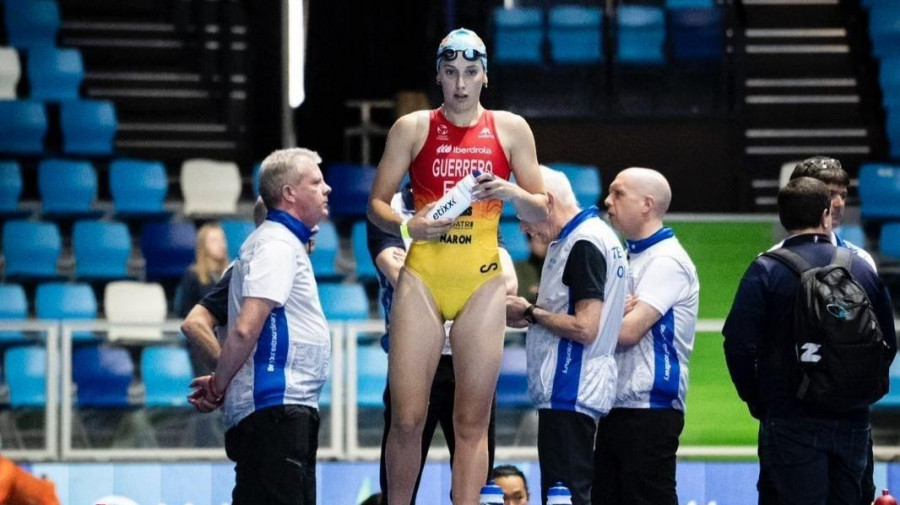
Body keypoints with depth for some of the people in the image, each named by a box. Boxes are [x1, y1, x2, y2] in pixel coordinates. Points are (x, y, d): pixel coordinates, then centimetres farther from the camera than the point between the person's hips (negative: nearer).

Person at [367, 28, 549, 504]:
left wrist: (512, 193, -11)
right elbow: (377, 203, 5)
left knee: (472, 421, -2)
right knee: (407, 418, -6)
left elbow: (542, 211, 10)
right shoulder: (412, 128, 4)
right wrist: (408, 227, -15)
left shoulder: (510, 129, 8)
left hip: (481, 284, 1)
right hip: (422, 277, -1)